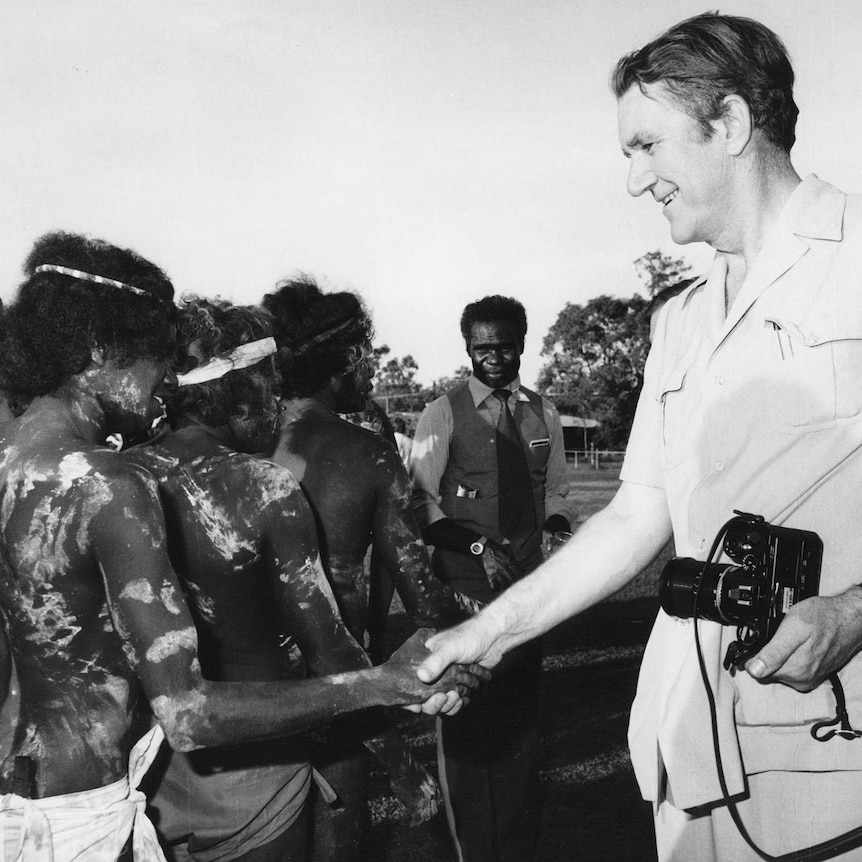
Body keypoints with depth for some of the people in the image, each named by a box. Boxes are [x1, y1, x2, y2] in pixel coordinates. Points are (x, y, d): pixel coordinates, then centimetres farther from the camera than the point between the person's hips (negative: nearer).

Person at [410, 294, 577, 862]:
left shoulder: (544, 414, 8)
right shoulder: (444, 415, -5)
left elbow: (556, 493, 15)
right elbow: (421, 504, -7)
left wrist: (558, 524, -7)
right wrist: (476, 546, -17)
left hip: (529, 582, 4)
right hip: (464, 586, -4)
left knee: (523, 714, 15)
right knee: (468, 716, 3)